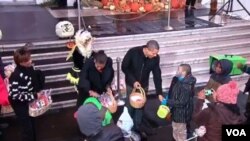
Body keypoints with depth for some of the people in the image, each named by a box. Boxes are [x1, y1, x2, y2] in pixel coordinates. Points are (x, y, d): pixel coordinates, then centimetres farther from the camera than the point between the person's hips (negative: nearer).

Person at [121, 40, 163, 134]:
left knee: (140, 108, 12)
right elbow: (124, 67, -16)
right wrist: (133, 81, -23)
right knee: (129, 107, 9)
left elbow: (157, 76, -11)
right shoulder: (133, 52, -27)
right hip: (131, 84, -3)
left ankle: (137, 129, 30)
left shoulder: (155, 58, -18)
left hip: (144, 86, 3)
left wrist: (159, 93, -13)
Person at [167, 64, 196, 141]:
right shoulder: (178, 80, 0)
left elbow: (182, 102, -30)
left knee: (181, 134, 11)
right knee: (176, 131, 28)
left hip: (182, 114, -9)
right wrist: (168, 99, 2)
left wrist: (168, 102, -26)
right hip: (176, 112, 9)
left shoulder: (186, 86, -29)